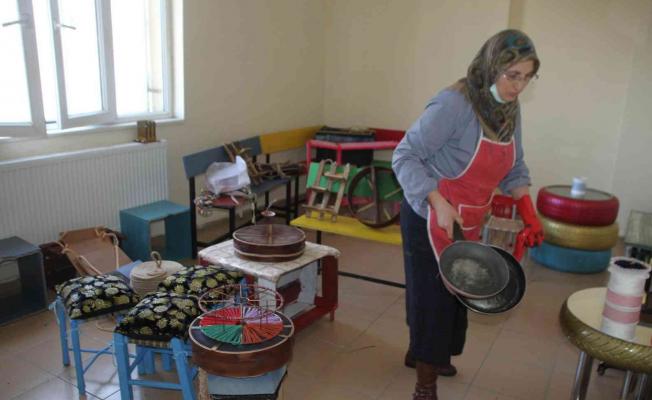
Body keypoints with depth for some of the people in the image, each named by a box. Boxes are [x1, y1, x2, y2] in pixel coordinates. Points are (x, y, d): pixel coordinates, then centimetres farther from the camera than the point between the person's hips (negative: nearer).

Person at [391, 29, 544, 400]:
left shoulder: (511, 109, 3)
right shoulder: (453, 104, -22)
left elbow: (513, 169, 12)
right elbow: (405, 156, -22)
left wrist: (528, 211, -1)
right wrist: (440, 204, -31)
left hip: (469, 222, 8)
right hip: (431, 220, -8)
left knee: (454, 293, 20)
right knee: (434, 295, 2)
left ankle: (420, 352, 45)